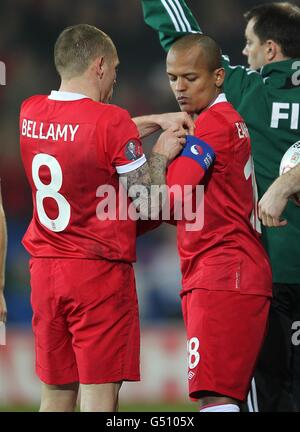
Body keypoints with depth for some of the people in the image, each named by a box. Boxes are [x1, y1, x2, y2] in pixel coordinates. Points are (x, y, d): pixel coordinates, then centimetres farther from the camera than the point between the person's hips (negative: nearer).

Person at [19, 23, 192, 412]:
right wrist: (161, 154, 5)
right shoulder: (111, 121, -15)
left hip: (44, 271, 6)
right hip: (100, 276, -6)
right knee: (99, 397, -4)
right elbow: (148, 202, -10)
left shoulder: (30, 113, 4)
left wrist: (155, 122, 15)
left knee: (55, 395, 11)